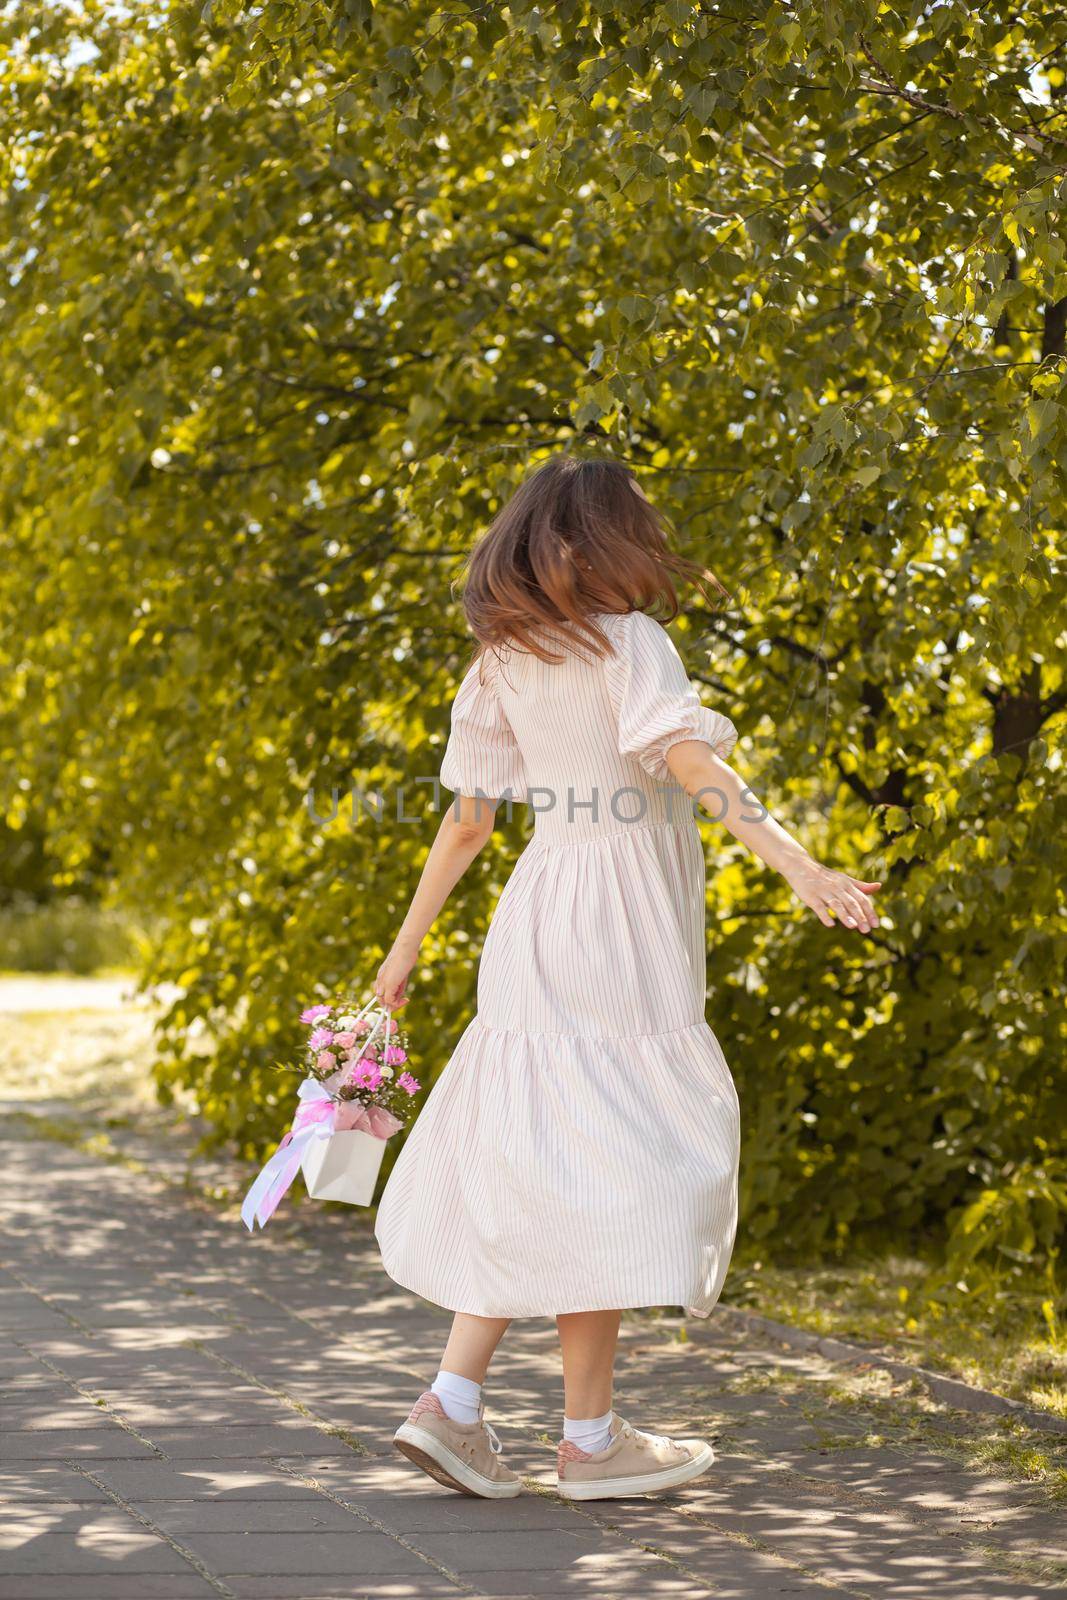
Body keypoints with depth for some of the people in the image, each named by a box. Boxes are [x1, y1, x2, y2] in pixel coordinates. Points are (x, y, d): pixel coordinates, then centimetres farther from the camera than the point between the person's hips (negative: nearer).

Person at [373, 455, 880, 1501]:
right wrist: (801, 867, -34)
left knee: (540, 1164, 11)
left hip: (542, 900, 7)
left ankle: (453, 1404, 6)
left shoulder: (505, 660, 9)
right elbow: (692, 763, -24)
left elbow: (468, 816, 10)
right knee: (610, 1168, -1)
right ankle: (589, 1436, 4)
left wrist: (406, 946, 16)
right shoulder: (630, 642, -10)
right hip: (621, 917, -7)